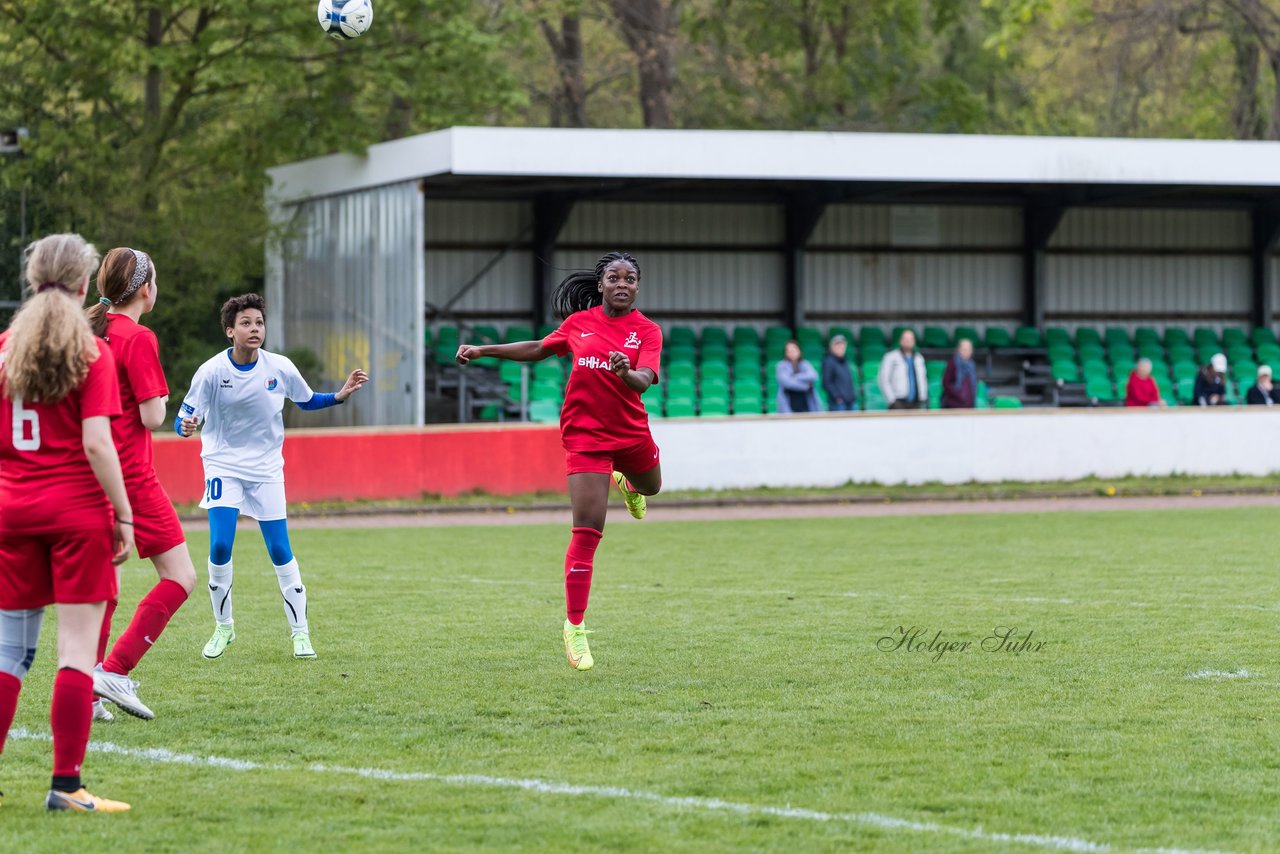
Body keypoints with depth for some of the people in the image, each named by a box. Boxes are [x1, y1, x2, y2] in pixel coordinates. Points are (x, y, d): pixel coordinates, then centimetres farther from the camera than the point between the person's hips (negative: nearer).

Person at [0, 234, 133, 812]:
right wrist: (123, 515, -8)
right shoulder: (90, 352, -7)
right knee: (78, 645, -2)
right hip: (78, 507, -4)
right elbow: (96, 443, -13)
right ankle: (65, 783, -6)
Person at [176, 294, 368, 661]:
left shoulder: (280, 368, -8)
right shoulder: (211, 371, -15)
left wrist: (341, 396, -6)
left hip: (266, 469, 2)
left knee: (280, 551, -1)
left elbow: (307, 401, 11)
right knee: (220, 546, -14)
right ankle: (223, 627, 7)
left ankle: (300, 631, 13)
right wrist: (186, 427, -36)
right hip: (224, 467, -1)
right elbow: (184, 419, -12)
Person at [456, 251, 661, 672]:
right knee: (586, 532, -12)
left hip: (631, 432, 2)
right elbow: (538, 349, 16)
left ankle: (627, 484, 71)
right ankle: (574, 626, -9)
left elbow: (645, 380, -23)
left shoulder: (647, 331, -7)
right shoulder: (579, 322, -1)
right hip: (586, 436, -2)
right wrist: (483, 350, 13)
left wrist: (627, 374, -45)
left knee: (651, 485, 31)